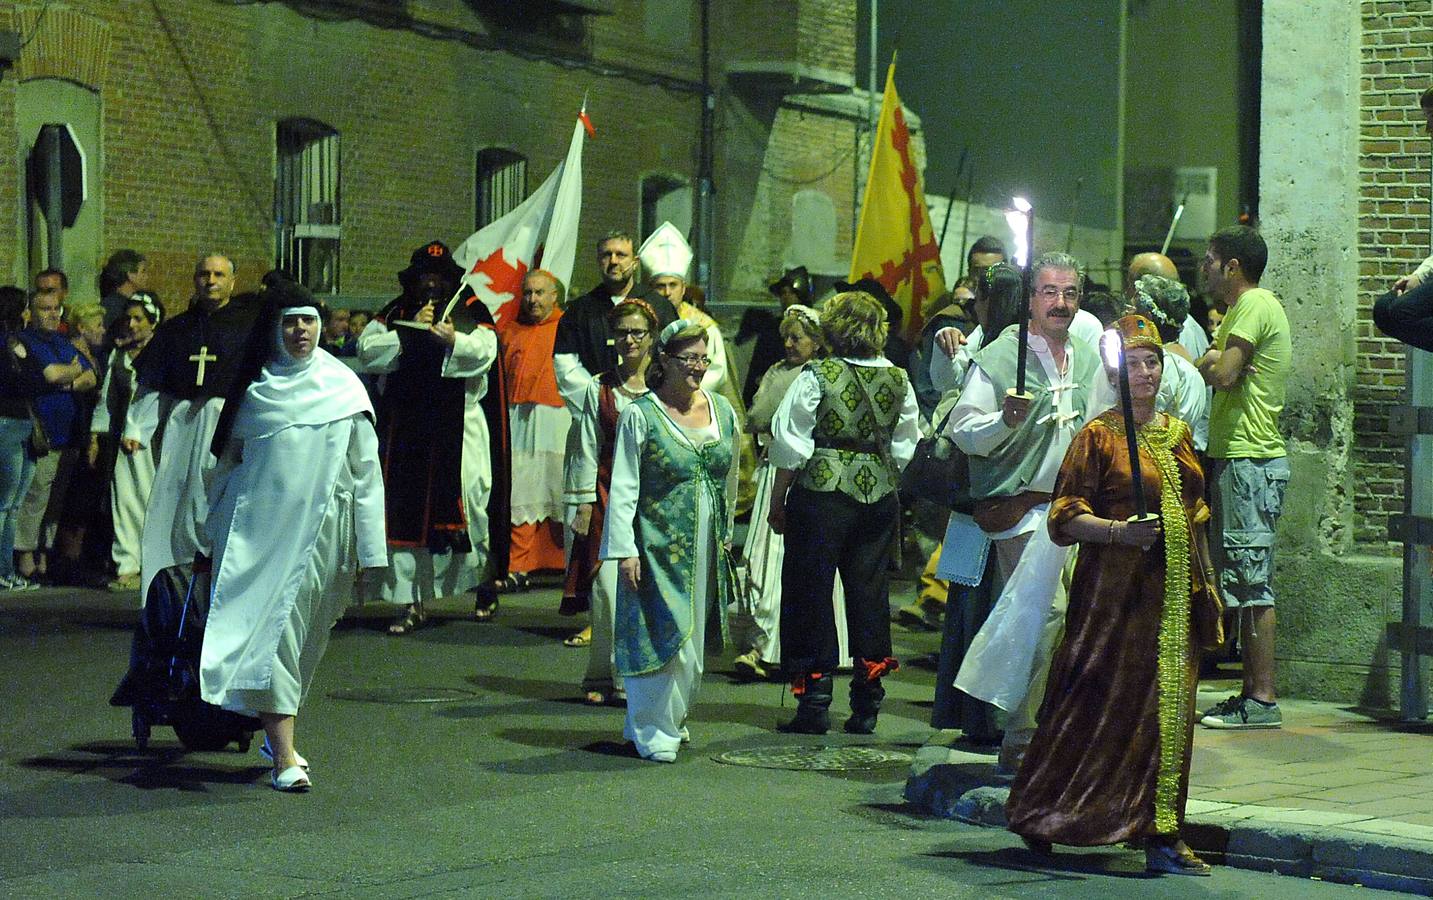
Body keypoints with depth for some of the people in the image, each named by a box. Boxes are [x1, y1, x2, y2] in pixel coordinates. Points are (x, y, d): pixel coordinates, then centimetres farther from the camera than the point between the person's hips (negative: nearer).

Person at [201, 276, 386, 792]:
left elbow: (365, 470, 4)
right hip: (259, 524, -1)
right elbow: (229, 458, 17)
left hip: (321, 525, 1)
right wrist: (217, 529, 16)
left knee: (301, 630, 7)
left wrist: (368, 548, 0)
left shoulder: (343, 387, 4)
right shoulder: (254, 389, 6)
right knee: (268, 628, -11)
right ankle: (284, 755, -15)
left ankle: (277, 729, 26)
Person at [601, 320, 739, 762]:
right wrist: (625, 550, -13)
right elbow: (623, 488, -8)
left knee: (692, 639, 11)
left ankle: (672, 717, 27)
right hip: (659, 544, -5)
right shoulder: (640, 415, -7)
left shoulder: (723, 411, 8)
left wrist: (726, 534, 19)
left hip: (707, 547, 5)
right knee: (663, 636, -6)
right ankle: (652, 731, 6)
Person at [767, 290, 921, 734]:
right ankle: (866, 706, 12)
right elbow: (905, 448, 9)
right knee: (870, 596, 10)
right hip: (879, 495, 4)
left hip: (821, 493, -4)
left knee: (810, 595, 4)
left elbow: (791, 445, -6)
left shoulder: (817, 376, -8)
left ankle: (815, 703, 3)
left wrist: (777, 500, 2)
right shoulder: (898, 380, 4)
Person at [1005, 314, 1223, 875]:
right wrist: (1120, 530, -23)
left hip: (1175, 595, 6)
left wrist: (1206, 587, 19)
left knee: (1170, 709, 2)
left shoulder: (1179, 434, 15)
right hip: (1117, 591, -6)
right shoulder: (1098, 437, -3)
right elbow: (1064, 518, -8)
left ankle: (1161, 835, 6)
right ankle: (1039, 814, 8)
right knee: (1102, 704, -6)